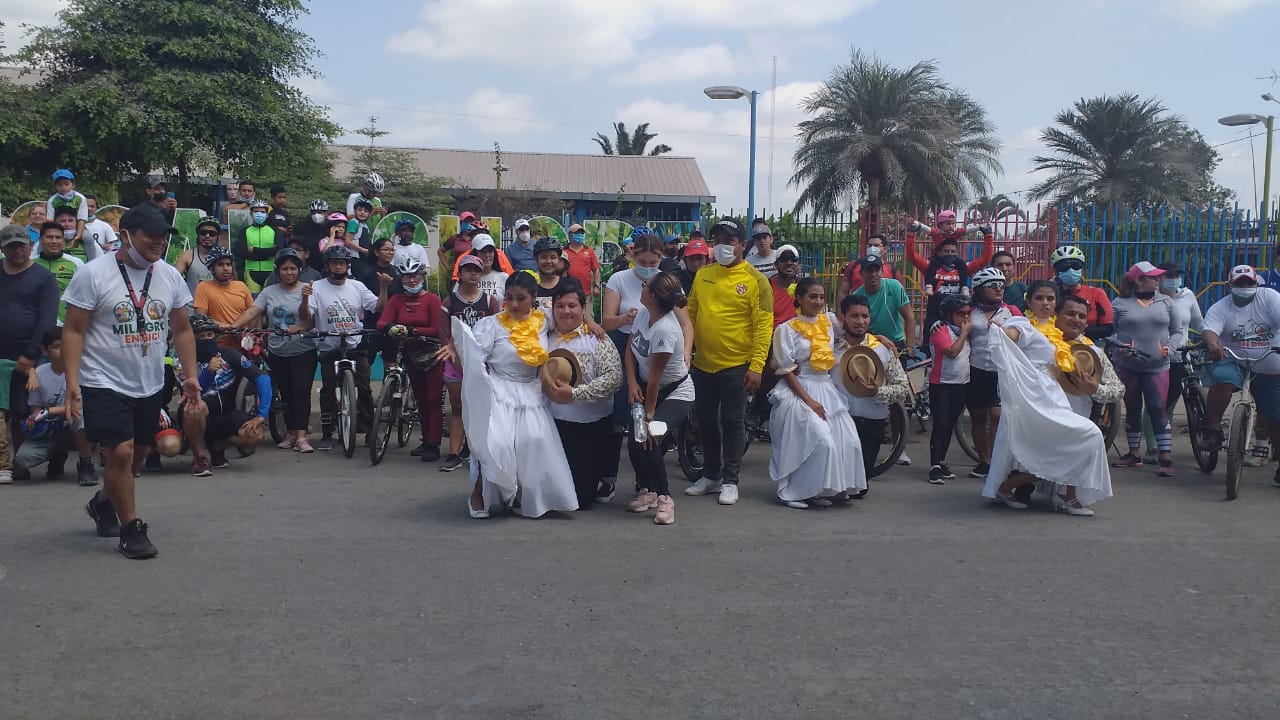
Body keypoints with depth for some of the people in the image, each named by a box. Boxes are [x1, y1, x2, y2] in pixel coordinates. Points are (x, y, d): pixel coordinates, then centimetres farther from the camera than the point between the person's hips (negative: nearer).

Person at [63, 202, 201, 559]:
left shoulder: (170, 275, 3)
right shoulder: (94, 274, -12)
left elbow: (181, 329, 11)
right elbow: (73, 330, -11)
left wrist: (190, 375, 4)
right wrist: (72, 383, -18)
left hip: (150, 385, 6)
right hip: (105, 382, -6)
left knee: (138, 453, 16)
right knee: (121, 452, -12)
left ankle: (103, 502, 43)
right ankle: (131, 529, 3)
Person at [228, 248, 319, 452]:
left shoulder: (307, 290, -4)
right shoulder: (270, 292, 6)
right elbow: (252, 311, -2)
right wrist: (232, 326, -16)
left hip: (303, 351, -4)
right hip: (278, 353, 4)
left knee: (301, 390, -12)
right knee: (286, 393, 10)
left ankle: (301, 436, -15)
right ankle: (291, 433, 21)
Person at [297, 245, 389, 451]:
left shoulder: (357, 286, 6)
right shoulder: (317, 287, -2)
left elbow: (379, 308, 5)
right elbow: (305, 317, -9)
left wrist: (383, 288, -9)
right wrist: (305, 299, -28)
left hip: (356, 347, 1)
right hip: (329, 348, -1)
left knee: (364, 389, -4)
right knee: (328, 391, 2)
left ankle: (370, 430, 6)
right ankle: (326, 434, 11)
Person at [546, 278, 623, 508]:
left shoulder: (596, 339, -2)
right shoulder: (546, 338, 9)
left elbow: (614, 378, -13)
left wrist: (575, 393, -21)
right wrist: (548, 388, -13)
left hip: (590, 428, -3)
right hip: (553, 423, 3)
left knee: (581, 498, -2)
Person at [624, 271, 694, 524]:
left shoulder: (665, 330, -32)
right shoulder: (643, 313, -9)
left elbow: (654, 377, -26)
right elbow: (630, 351, 3)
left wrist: (649, 415, -20)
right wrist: (632, 383, -11)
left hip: (676, 393, -7)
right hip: (646, 388, 7)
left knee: (649, 441, -22)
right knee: (634, 443, -4)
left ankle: (664, 497, -3)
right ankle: (646, 490, 20)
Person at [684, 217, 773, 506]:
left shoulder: (755, 280, -7)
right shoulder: (703, 275, 7)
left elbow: (763, 326, -10)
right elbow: (690, 314, 12)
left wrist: (756, 366, -15)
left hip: (736, 365, -5)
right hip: (702, 364, 5)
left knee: (732, 422, 3)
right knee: (706, 422, 13)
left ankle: (730, 481, 13)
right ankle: (710, 475, 27)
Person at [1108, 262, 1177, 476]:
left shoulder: (1166, 301, 8)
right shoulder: (1120, 303, 2)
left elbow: (1176, 331, 13)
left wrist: (1170, 347, -4)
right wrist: (1120, 345, -16)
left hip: (1157, 366, 0)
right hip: (1127, 365, 0)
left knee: (1158, 410, -9)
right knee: (1132, 409, 10)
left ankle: (1166, 458, -8)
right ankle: (1134, 454, 22)